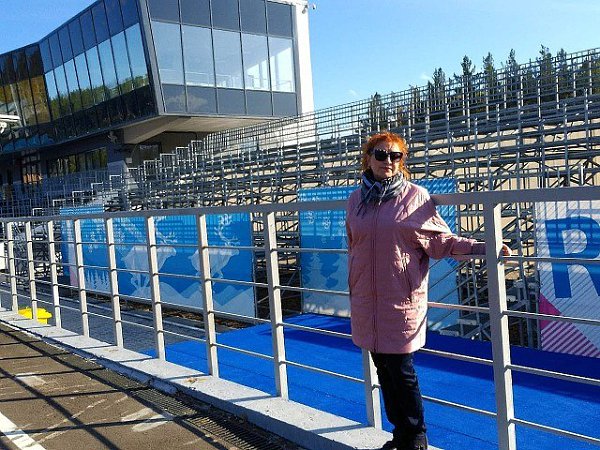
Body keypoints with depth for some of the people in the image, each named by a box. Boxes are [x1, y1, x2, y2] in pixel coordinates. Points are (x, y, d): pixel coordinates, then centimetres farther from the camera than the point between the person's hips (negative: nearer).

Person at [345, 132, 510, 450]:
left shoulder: (415, 196, -4)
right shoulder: (356, 200, 9)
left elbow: (442, 239, -2)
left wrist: (482, 248, -13)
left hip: (401, 300, -4)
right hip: (366, 301, 5)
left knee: (401, 370, 0)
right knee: (383, 369, 12)